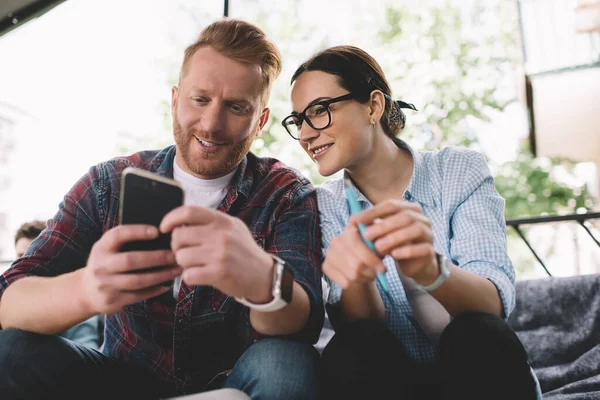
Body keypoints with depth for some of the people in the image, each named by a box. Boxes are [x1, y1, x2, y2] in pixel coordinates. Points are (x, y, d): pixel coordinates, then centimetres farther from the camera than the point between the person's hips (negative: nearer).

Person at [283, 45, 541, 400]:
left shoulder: (460, 171, -7)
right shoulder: (326, 206, -2)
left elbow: (496, 301, -19)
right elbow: (357, 325, -13)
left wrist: (430, 269, -41)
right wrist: (356, 278, -35)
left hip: (477, 369, 0)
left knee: (478, 335, -32)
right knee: (353, 347, -30)